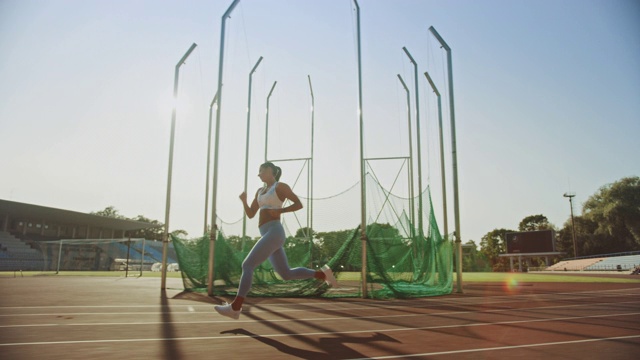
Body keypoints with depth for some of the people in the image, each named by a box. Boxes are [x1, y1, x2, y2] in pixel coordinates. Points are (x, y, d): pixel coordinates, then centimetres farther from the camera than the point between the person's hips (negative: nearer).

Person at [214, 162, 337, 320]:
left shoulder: (281, 186, 1)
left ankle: (235, 308, -12)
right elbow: (250, 214, 21)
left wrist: (279, 211, -12)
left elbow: (299, 204, -1)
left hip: (274, 233, -10)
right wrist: (244, 200, 3)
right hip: (269, 235, 10)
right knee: (286, 274, 11)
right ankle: (322, 274, 18)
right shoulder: (260, 191, 25)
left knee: (247, 265, -13)